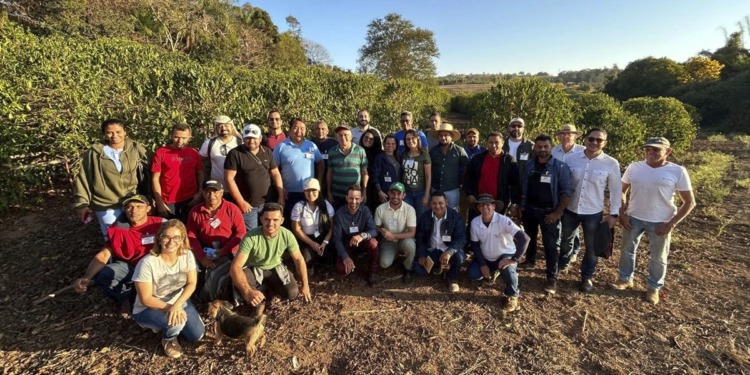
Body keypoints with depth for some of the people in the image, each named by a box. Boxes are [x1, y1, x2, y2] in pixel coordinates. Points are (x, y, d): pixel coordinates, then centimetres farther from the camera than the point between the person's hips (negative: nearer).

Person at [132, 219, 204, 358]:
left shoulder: (187, 255, -16)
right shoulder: (147, 263, -28)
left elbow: (192, 283, -12)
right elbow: (145, 299, -21)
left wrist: (177, 304, -28)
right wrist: (169, 307, -28)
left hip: (179, 301, 5)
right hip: (149, 308, -4)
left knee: (196, 335, -2)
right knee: (175, 322, -33)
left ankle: (167, 325, 26)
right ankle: (168, 340, 5)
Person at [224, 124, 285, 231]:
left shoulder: (267, 152, 7)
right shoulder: (235, 154, -8)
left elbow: (275, 174, 10)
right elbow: (229, 179, -11)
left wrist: (281, 196, 2)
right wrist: (241, 202, -15)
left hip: (267, 203, 4)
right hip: (248, 205, -4)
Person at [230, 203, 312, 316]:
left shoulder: (287, 235, -23)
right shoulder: (251, 237, -33)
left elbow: (298, 259, -7)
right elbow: (235, 267, -39)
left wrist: (305, 285, -7)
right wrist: (248, 291, -54)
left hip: (275, 267, 3)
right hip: (253, 269, -3)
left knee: (292, 293, -17)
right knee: (240, 285, -36)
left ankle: (267, 286, 15)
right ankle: (258, 301, -1)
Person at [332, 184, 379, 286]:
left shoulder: (365, 210, -15)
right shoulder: (339, 213, -17)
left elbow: (374, 230, -23)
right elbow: (337, 238, -16)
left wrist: (362, 235, -46)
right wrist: (345, 257, -29)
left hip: (362, 242, 0)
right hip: (346, 244, 0)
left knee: (373, 242, -35)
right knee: (342, 270, -24)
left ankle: (372, 271, -9)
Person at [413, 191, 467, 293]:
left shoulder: (455, 216, -14)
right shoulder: (425, 217, -5)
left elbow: (461, 239, -19)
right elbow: (419, 238, 2)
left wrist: (449, 252, -37)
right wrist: (421, 255, -12)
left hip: (449, 250, -2)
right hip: (431, 250, 2)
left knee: (459, 256, -35)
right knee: (418, 270, -19)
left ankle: (453, 278, -2)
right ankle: (438, 266, 15)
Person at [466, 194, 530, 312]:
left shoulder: (503, 220, -26)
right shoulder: (475, 222, -13)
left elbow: (524, 238, -33)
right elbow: (475, 245, -2)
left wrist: (514, 259, -34)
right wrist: (483, 264, -10)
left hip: (505, 256, -4)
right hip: (486, 258, 4)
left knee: (507, 269, -36)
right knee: (471, 274, -16)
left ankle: (512, 296, -3)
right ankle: (492, 272, 20)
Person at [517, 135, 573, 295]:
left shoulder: (560, 167, -12)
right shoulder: (529, 165, 2)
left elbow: (567, 191, -11)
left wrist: (557, 213, -15)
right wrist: (522, 205, 6)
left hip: (548, 212, -4)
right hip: (529, 209, 5)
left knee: (550, 244, -2)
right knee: (529, 237, 20)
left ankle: (552, 278, 7)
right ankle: (530, 261, 41)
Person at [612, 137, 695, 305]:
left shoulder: (678, 172, -10)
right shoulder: (634, 167, -4)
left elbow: (689, 202, -6)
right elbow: (622, 191, 7)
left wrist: (671, 223, -12)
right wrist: (622, 213, -3)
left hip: (660, 222, -2)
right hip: (633, 218, 2)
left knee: (658, 257, 12)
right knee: (627, 249, 15)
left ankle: (653, 287, 32)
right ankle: (625, 279, 35)